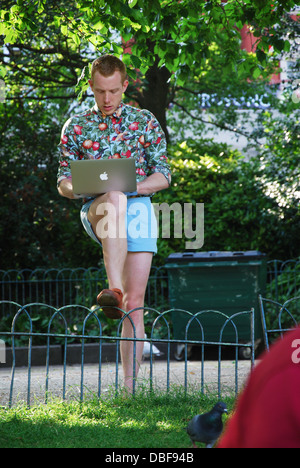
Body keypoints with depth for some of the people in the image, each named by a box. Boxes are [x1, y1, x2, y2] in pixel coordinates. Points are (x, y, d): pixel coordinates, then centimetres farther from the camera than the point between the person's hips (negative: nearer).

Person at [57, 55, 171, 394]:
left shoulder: (145, 121, 11)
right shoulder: (75, 127, 13)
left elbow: (163, 176, 8)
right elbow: (63, 181, 14)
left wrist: (132, 186, -12)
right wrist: (76, 187, -11)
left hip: (138, 207, 1)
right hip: (95, 210, -1)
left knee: (136, 302, -7)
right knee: (114, 201, -40)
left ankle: (130, 385, -5)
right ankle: (114, 290, -49)